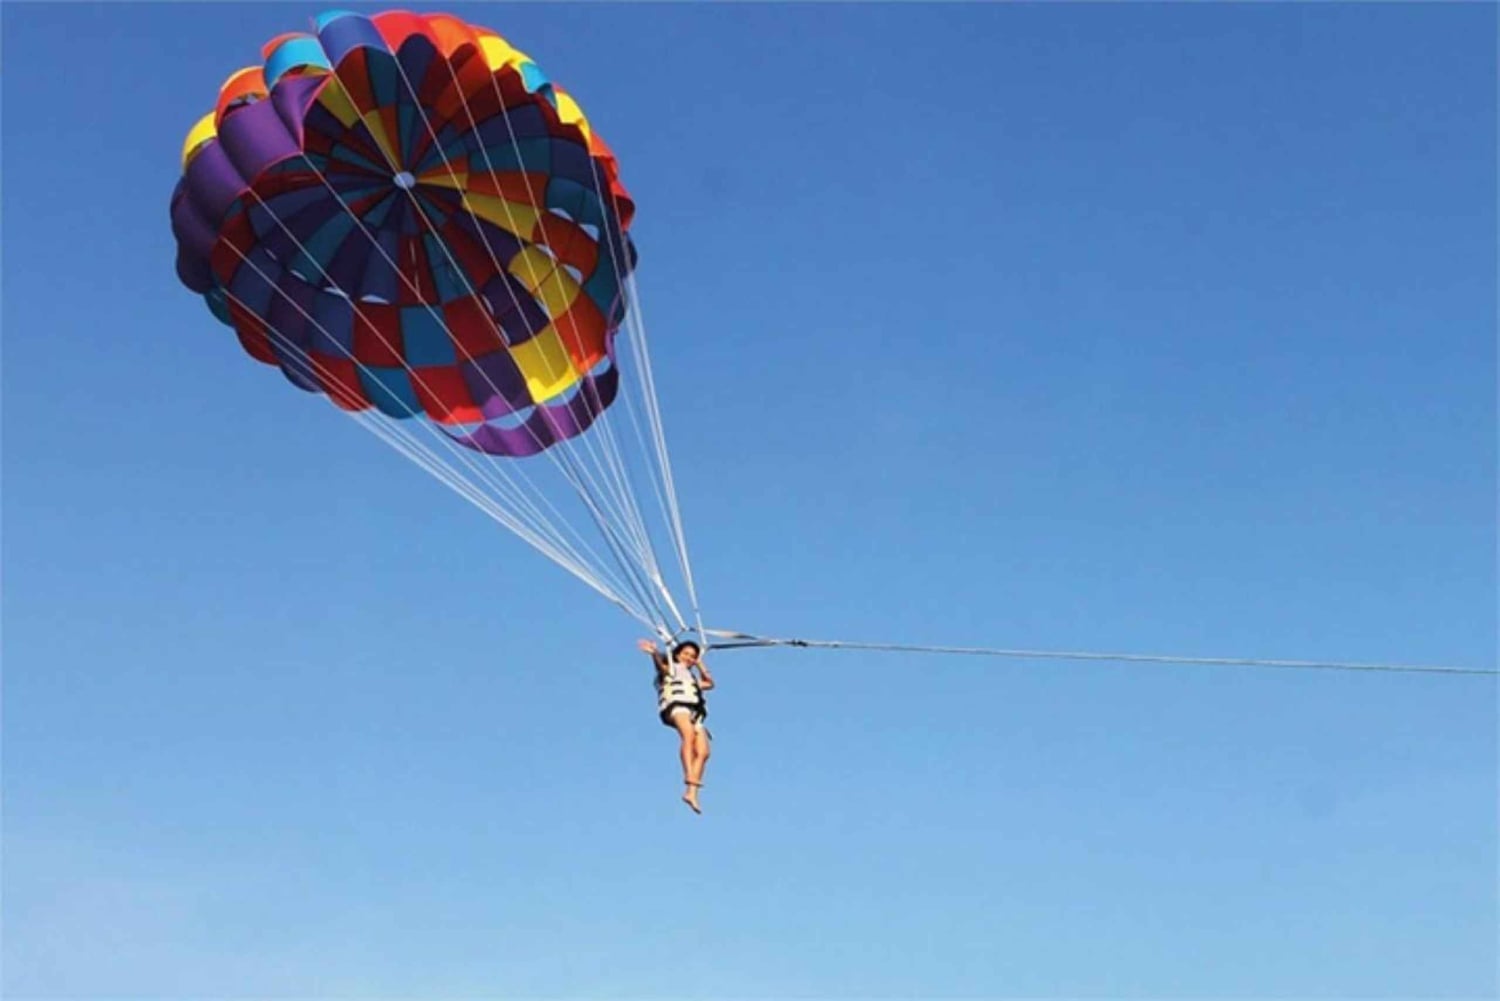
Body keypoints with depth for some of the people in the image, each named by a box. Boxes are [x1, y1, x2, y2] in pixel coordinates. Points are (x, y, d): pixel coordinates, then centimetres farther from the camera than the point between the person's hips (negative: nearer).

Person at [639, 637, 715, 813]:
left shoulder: (692, 678, 41)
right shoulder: (671, 668, 21)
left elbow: (709, 683, 54)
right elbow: (660, 664, -2)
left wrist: (700, 666, 46)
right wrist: (655, 653, -23)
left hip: (695, 712, 6)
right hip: (675, 705, -6)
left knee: (702, 752, -14)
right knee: (689, 734, -36)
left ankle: (692, 793, -21)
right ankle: (689, 778, -50)